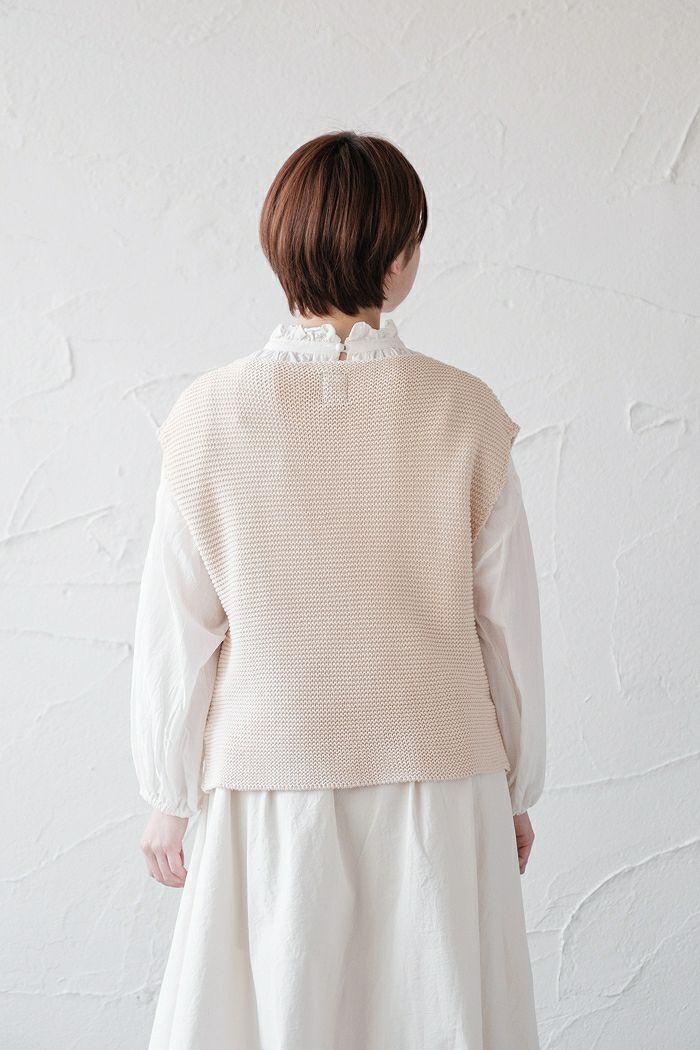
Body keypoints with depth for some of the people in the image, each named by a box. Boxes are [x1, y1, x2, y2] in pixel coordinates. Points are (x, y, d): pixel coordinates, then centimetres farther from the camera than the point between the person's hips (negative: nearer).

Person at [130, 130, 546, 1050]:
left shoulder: (211, 416, -10)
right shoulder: (463, 413, -10)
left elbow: (178, 633, -5)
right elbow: (508, 625, -3)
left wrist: (168, 797, 8)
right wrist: (516, 791, 11)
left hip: (269, 794, 0)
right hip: (440, 785, 0)